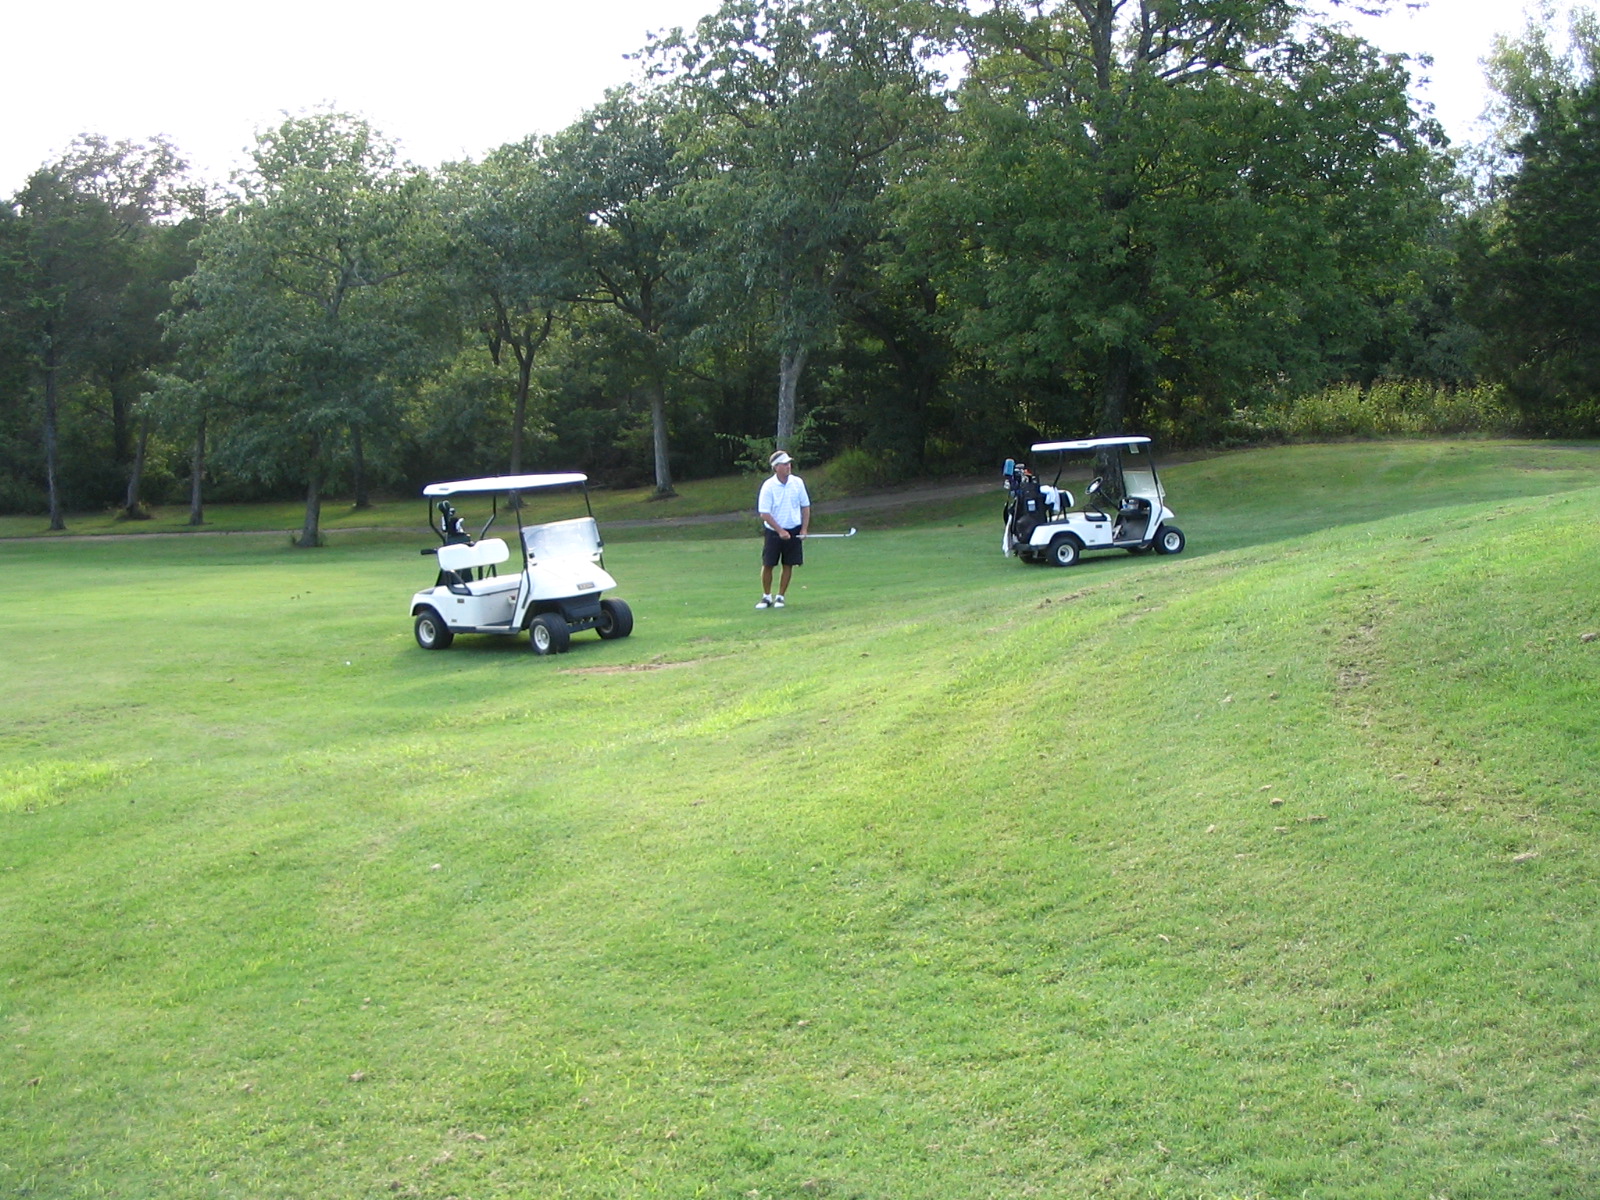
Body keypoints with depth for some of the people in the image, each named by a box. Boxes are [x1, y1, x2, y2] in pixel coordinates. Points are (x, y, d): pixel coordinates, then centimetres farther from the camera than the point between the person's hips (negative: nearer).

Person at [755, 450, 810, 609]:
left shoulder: (798, 482, -2)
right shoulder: (768, 486, -11)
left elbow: (805, 506, 6)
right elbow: (764, 513, -12)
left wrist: (804, 529, -3)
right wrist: (780, 531, -17)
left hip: (793, 531, 2)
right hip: (773, 531, -2)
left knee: (788, 565, 3)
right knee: (767, 565, 0)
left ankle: (780, 596, 15)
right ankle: (767, 596, 15)